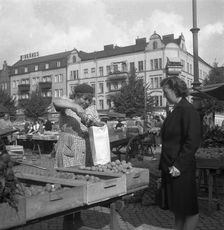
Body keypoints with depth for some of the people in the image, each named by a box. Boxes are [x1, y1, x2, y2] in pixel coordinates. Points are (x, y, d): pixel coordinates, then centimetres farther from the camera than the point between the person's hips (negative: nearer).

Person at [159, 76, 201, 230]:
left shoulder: (188, 110, -15)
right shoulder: (176, 111, 13)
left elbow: (193, 142, -19)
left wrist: (179, 165, -19)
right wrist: (165, 164, 16)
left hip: (182, 170, -9)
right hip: (170, 168, 9)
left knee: (189, 209, 6)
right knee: (177, 208, 18)